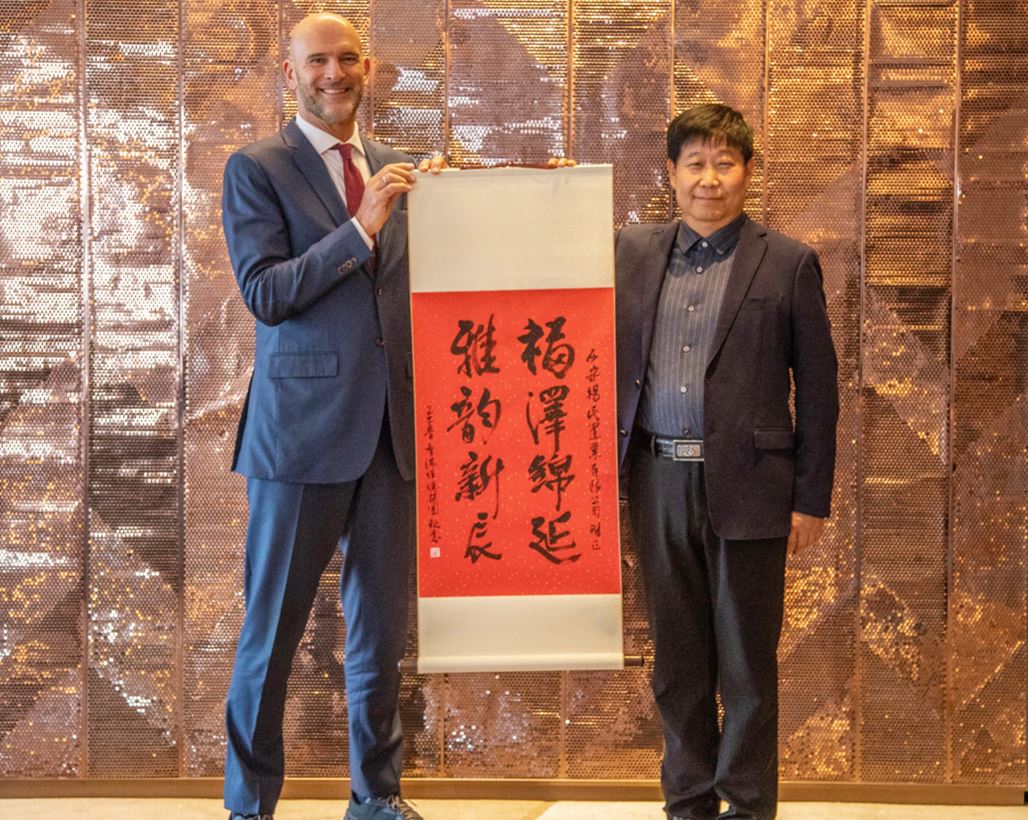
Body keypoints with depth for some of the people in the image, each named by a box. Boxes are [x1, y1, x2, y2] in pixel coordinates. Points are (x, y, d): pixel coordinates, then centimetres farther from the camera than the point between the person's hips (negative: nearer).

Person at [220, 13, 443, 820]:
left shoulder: (399, 170, 13)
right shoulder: (256, 169, -1)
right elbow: (265, 292, -12)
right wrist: (360, 227, -19)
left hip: (394, 425, 5)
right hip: (303, 423, -4)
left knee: (382, 625, 12)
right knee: (272, 629, 4)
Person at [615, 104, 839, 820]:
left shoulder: (788, 264, 1)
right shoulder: (633, 251, 10)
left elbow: (818, 387, 1)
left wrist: (812, 498, -2)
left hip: (745, 485, -3)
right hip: (658, 482, 3)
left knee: (746, 661, 5)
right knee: (677, 656, 12)